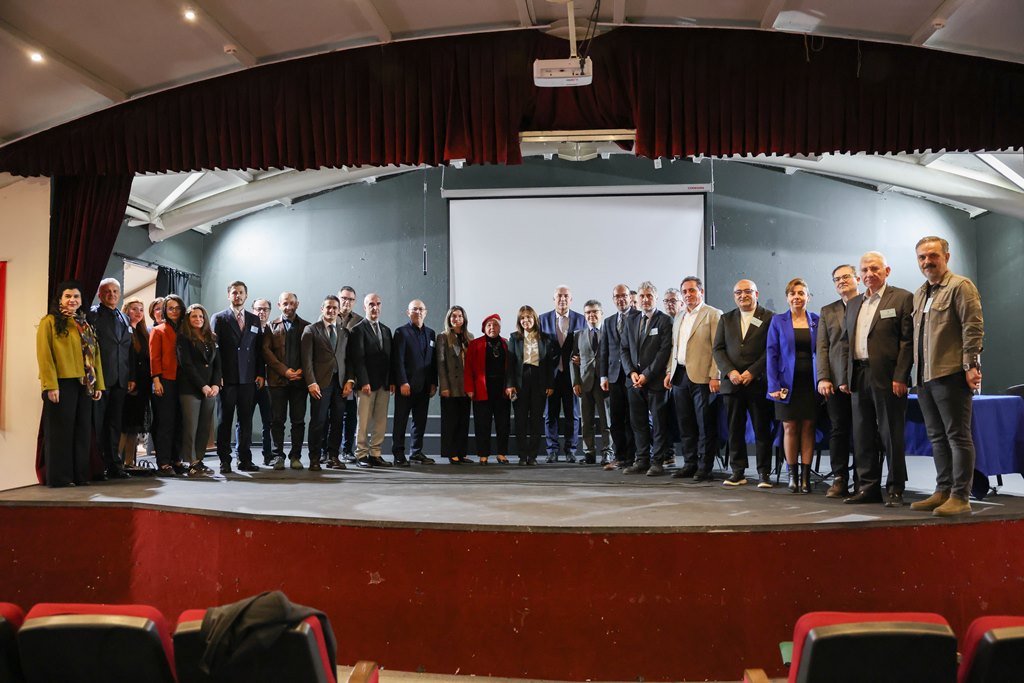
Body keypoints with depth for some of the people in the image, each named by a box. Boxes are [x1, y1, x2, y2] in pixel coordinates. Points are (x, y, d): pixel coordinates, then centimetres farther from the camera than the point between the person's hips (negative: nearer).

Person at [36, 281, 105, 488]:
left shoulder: (85, 326, 17)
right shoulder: (50, 322, -3)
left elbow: (95, 355, 15)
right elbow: (44, 355, -10)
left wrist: (98, 384, 8)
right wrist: (51, 385, -18)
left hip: (84, 385, 6)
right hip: (61, 384, -6)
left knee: (82, 431, 8)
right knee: (61, 430, -1)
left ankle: (80, 475, 14)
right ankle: (59, 477, 6)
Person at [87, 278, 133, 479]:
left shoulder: (124, 318, 18)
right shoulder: (93, 314, 0)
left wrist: (131, 377, 12)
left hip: (120, 379, 5)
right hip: (100, 377, -5)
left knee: (115, 423, 8)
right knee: (98, 423, -1)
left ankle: (114, 465, 12)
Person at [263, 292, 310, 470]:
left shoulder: (307, 327, 10)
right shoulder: (271, 327, 9)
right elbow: (266, 350, 0)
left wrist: (302, 371, -9)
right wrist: (284, 370, -10)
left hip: (299, 380, 0)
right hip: (278, 380, 0)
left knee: (298, 420, 2)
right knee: (277, 420, 1)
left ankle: (295, 456, 9)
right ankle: (278, 455, 8)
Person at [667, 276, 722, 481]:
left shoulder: (713, 314, -3)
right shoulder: (679, 317, 18)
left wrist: (715, 376, -15)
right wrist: (669, 371, 13)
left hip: (702, 377, -7)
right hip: (680, 376, 7)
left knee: (705, 425, -1)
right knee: (685, 424, 10)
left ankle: (704, 468, 6)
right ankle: (690, 464, 19)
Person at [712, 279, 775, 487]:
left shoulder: (769, 318, 2)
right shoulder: (726, 319, 14)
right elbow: (718, 349, 9)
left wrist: (752, 372, -12)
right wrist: (730, 371, -7)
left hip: (758, 382, -3)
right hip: (732, 383, 3)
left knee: (762, 429, 1)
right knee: (735, 429, 6)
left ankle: (764, 473, 9)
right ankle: (738, 471, 13)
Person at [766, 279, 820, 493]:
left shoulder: (817, 321, 6)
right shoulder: (778, 321, 3)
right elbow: (772, 354, 0)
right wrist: (774, 385, -7)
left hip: (810, 382, 1)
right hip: (788, 382, -1)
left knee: (808, 427, 2)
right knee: (790, 427, 1)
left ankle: (805, 476, 8)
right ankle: (792, 475, 10)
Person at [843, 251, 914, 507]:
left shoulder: (902, 298, -1)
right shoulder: (853, 304, 18)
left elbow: (907, 340, -7)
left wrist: (900, 377, -14)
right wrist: (845, 377, 11)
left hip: (888, 378, -6)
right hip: (859, 377, 6)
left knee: (892, 435, 0)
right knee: (862, 436, 9)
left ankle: (895, 490, 9)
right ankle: (868, 487, 17)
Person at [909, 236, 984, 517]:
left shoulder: (960, 286, -5)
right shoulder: (920, 293, 18)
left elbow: (973, 328, -11)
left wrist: (971, 366, -16)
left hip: (951, 374, -8)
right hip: (925, 377, 8)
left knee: (958, 436, -3)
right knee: (937, 437, 12)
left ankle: (960, 497, 1)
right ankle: (943, 491, 19)